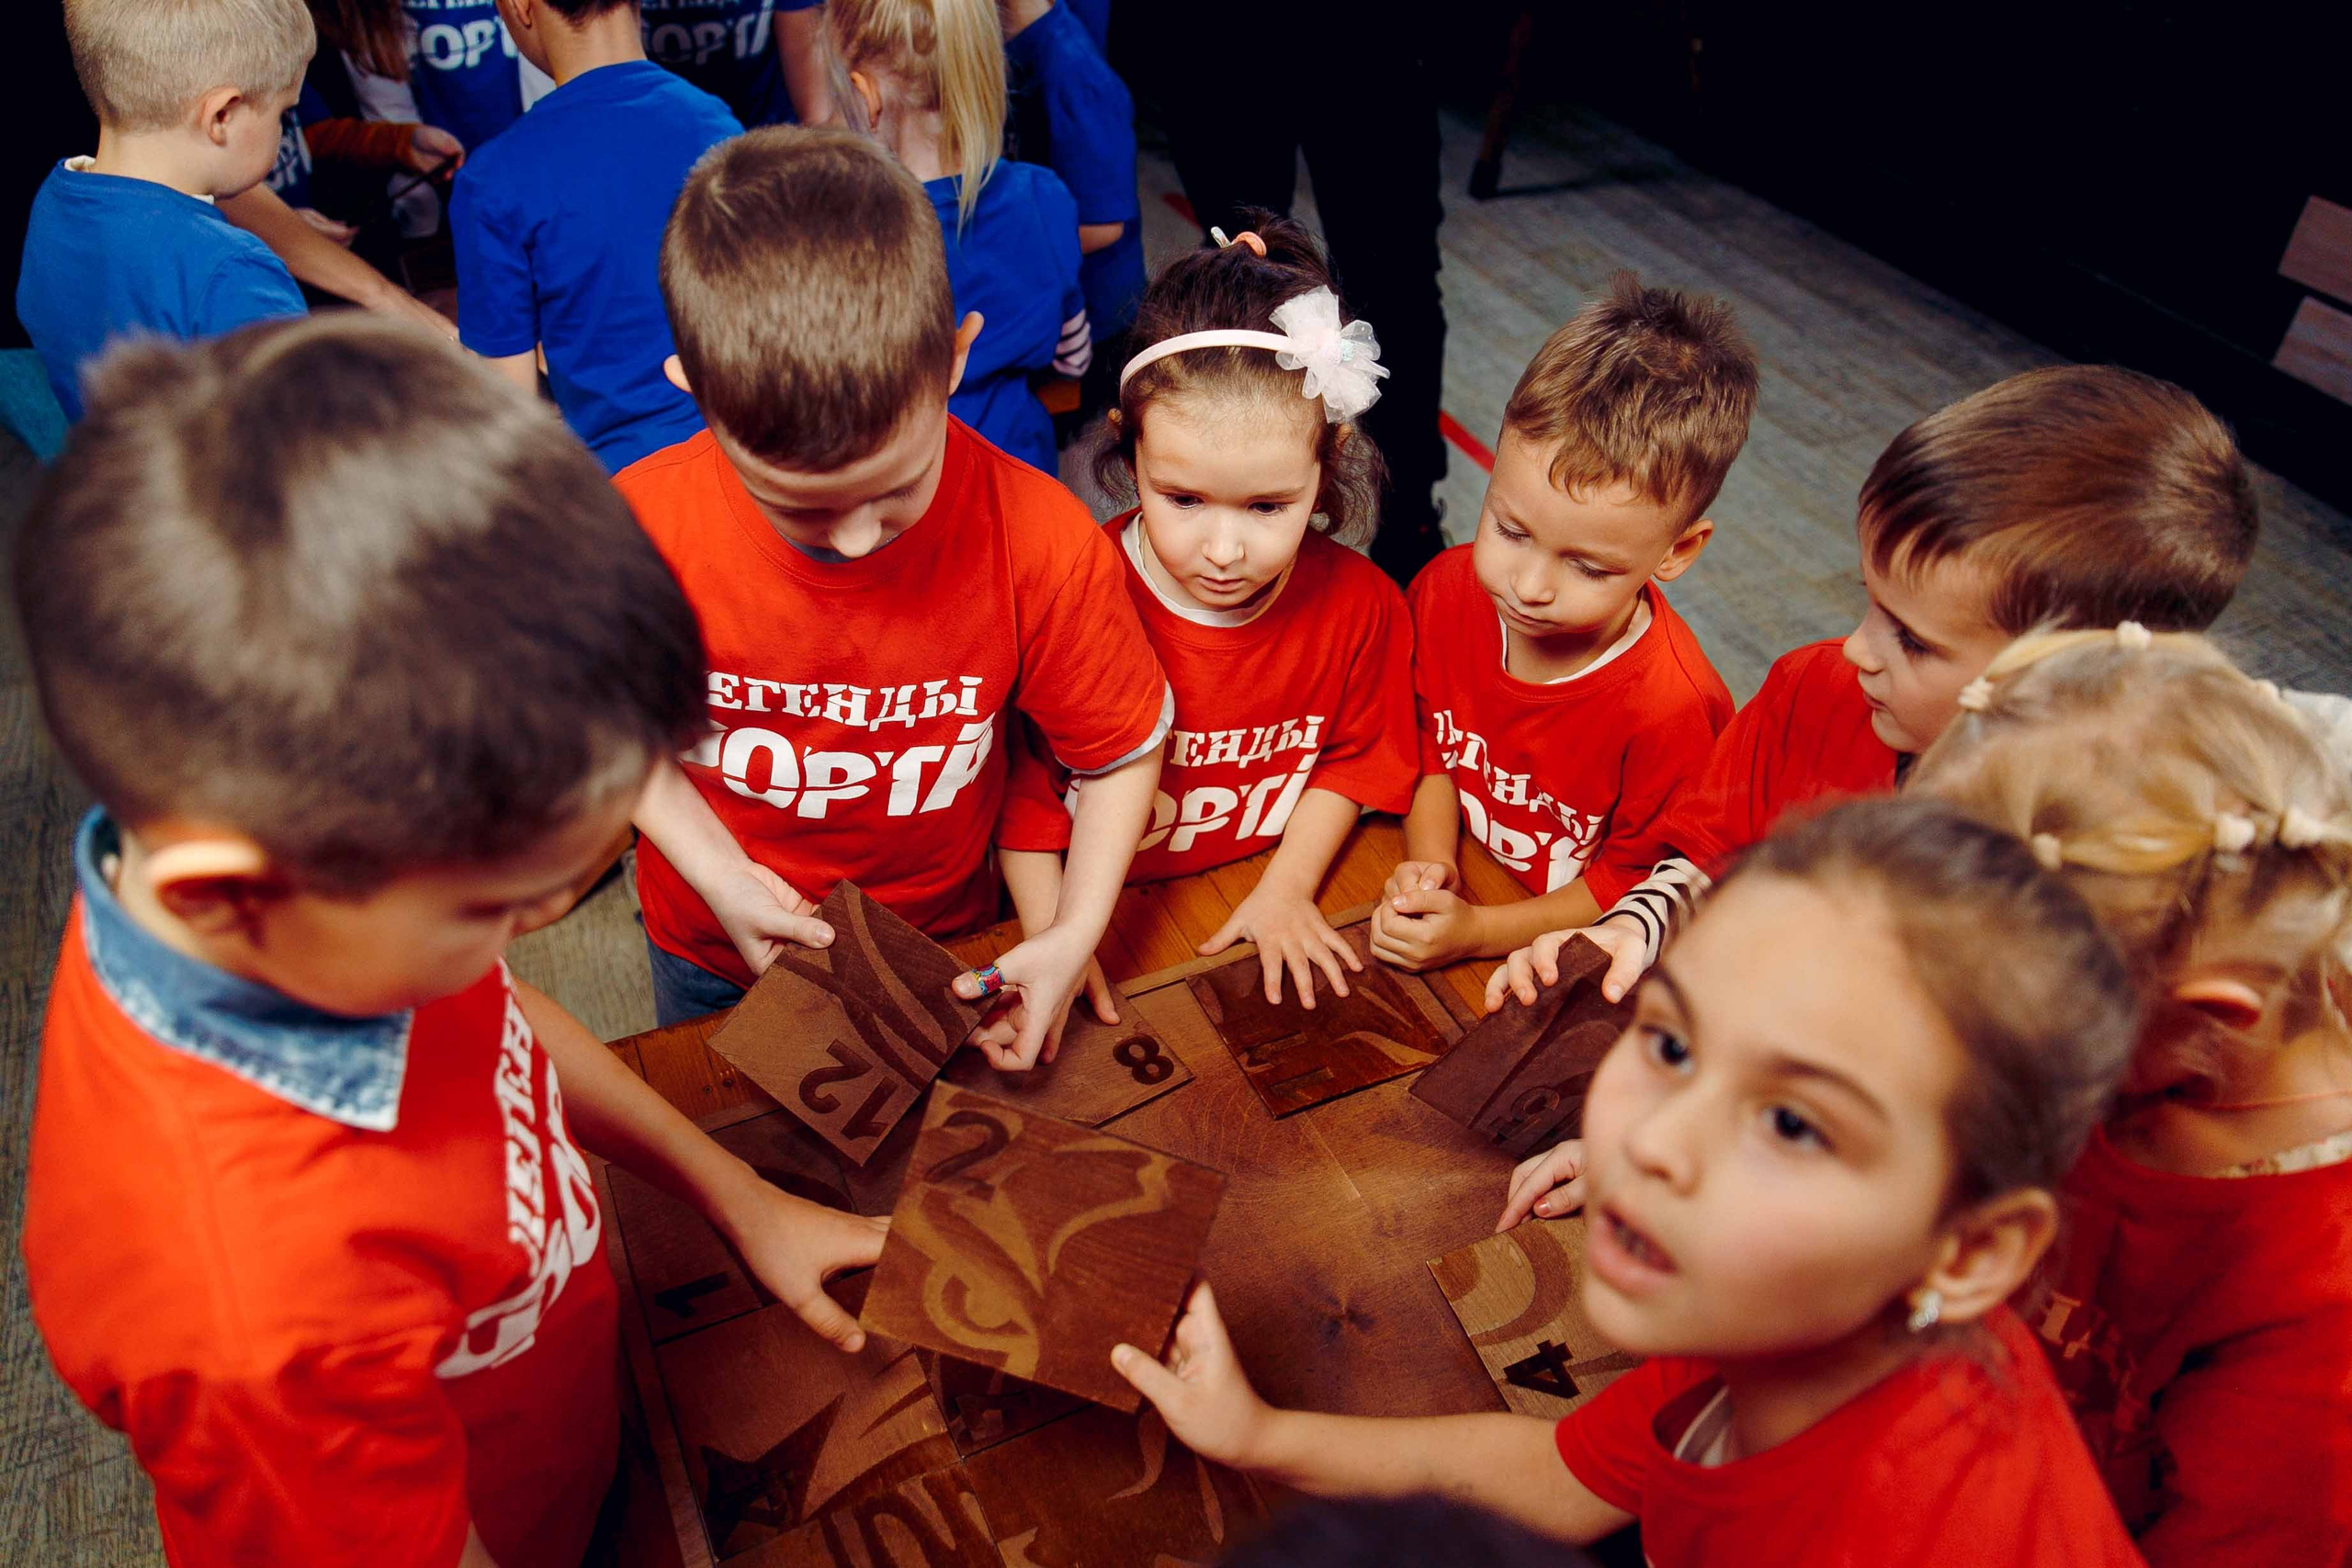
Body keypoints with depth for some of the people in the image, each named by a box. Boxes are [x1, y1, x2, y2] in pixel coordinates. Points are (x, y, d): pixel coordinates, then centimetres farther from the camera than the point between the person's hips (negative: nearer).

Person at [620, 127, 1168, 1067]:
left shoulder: (1041, 539, -30)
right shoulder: (643, 525, -28)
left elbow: (1125, 749, -14)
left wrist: (1076, 934, -22)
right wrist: (719, 876, -18)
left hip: (945, 944, 0)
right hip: (715, 955, 1)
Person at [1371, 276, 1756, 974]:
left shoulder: (1670, 711, -26)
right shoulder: (1447, 589, -11)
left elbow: (1637, 886, -12)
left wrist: (1477, 931, -20)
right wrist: (1429, 861, -11)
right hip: (1459, 886, 5)